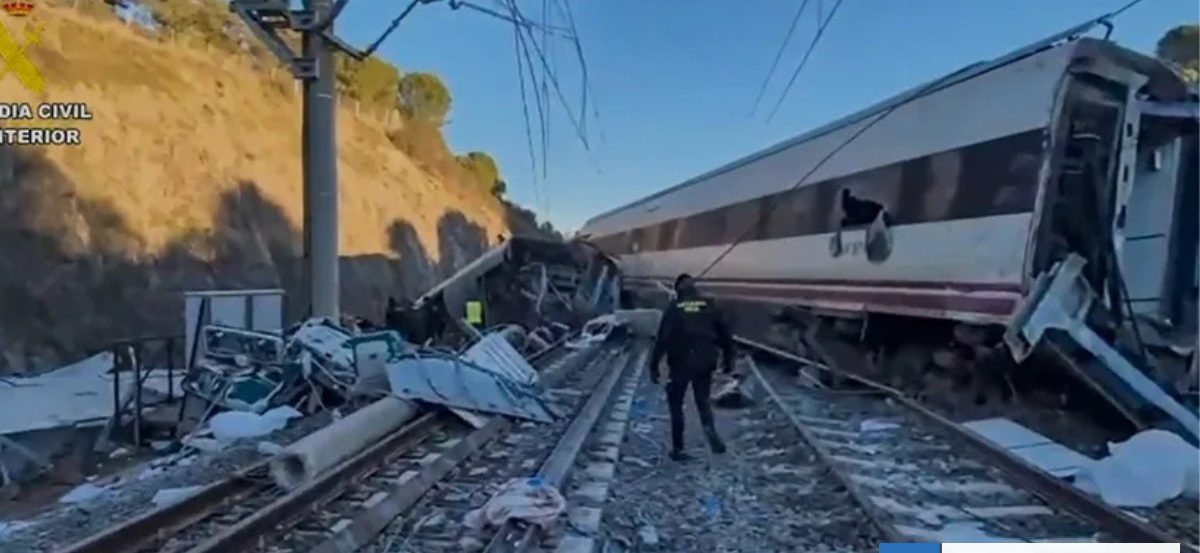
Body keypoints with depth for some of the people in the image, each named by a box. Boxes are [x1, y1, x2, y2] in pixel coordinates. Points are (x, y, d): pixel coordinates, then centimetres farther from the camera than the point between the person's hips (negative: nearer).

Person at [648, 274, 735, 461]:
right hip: (704, 364, 2)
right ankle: (710, 429, -11)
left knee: (676, 405, 12)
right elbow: (725, 334, 3)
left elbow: (662, 338, -9)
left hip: (680, 364, -2)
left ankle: (678, 448, 11)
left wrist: (654, 366, -5)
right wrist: (729, 359, 12)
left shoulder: (674, 308, -4)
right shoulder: (709, 306, 3)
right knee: (703, 400, 18)